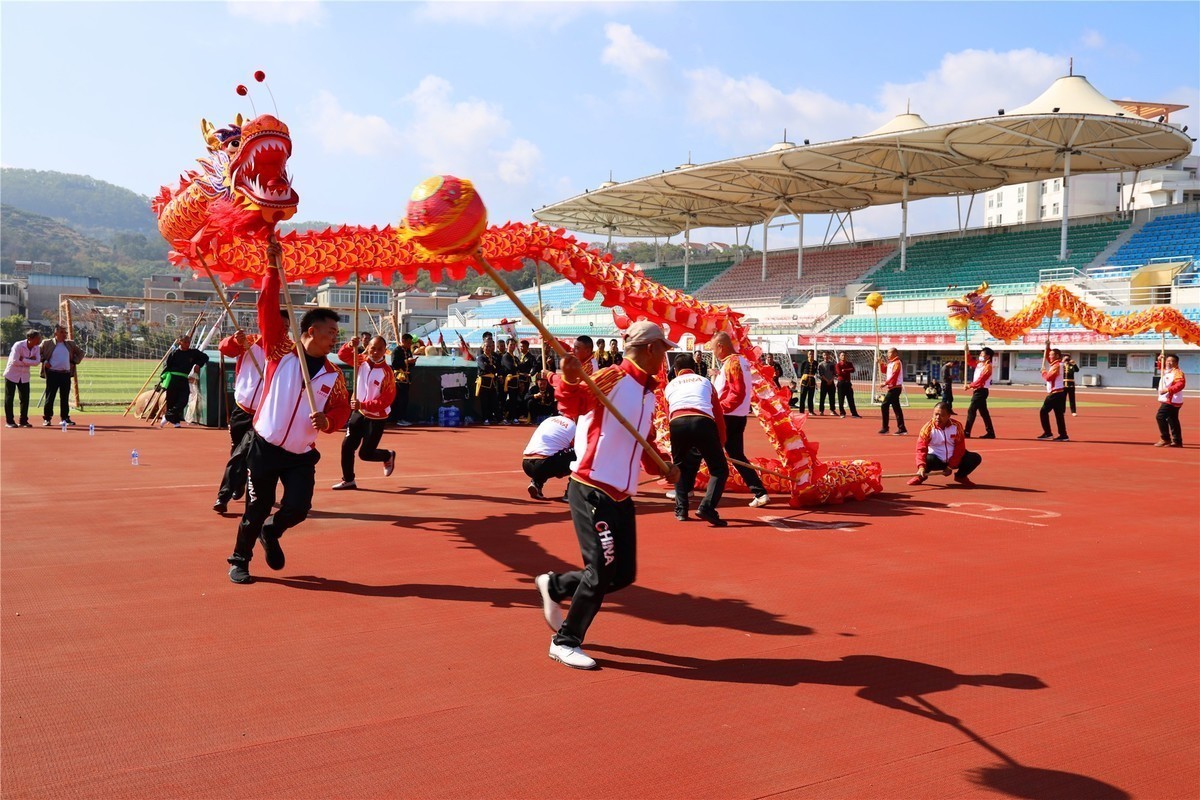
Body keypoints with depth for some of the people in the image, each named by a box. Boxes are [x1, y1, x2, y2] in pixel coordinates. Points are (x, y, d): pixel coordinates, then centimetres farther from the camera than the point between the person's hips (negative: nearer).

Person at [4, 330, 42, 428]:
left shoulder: (36, 348, -2)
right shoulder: (18, 345, -19)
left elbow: (37, 361, -15)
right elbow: (15, 361, -26)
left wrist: (23, 359, -24)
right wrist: (30, 361, -18)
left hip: (24, 376, 5)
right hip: (12, 375, -5)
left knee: (25, 398, 3)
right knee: (9, 398, 1)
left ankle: (24, 421, 11)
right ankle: (9, 421, 8)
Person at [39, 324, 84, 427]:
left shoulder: (70, 344, 13)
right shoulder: (47, 343, 1)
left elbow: (80, 352, 22)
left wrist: (74, 362, 10)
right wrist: (44, 361, -6)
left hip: (66, 374, 4)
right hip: (52, 373, -4)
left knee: (65, 397, 8)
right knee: (50, 396, -2)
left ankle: (65, 418, 15)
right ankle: (47, 418, 4)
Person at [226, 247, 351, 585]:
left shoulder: (333, 374, 3)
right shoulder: (281, 353, -5)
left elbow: (342, 408, 11)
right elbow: (268, 309, -12)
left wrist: (328, 420, -12)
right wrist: (273, 268, -17)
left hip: (301, 455, 3)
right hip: (265, 448, -3)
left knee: (298, 508, -6)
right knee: (257, 509, 4)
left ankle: (271, 533, 28)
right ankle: (239, 560, 27)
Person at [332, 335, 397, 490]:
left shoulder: (387, 373, -21)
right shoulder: (362, 360, -5)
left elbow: (386, 401, -23)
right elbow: (342, 355, 3)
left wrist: (363, 405, -30)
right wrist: (349, 345, -20)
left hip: (377, 418, -5)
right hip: (359, 413, 5)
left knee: (365, 453, 0)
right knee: (347, 446, 2)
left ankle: (388, 456, 30)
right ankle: (348, 480, 18)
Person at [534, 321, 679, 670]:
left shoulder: (649, 392, 14)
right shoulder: (612, 378, -13)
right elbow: (573, 406, -28)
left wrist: (661, 466, 6)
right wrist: (569, 381, -47)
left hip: (621, 495, 9)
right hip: (592, 490, -9)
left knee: (624, 574, 8)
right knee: (602, 570, -8)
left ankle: (555, 586, 28)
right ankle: (565, 642, 9)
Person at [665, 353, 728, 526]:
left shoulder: (670, 386, 31)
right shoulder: (705, 381, 29)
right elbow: (718, 414, 22)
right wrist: (721, 442, 28)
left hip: (677, 424, 2)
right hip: (703, 422, -2)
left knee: (680, 468, 27)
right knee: (720, 470, 10)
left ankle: (681, 510, 19)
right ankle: (707, 507, -9)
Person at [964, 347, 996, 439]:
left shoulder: (988, 366, -14)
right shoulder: (979, 364, 12)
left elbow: (981, 379, -19)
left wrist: (970, 386, -14)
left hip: (981, 391, -9)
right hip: (978, 390, 9)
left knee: (971, 410, -10)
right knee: (983, 412, 10)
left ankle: (967, 432, -9)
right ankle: (990, 433, 13)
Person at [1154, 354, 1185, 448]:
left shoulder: (1177, 372, -14)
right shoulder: (1166, 371, 15)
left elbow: (1180, 384, -27)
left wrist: (1168, 389, -33)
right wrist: (1161, 361, 14)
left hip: (1171, 401, -10)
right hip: (1167, 400, 10)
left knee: (1160, 416, -14)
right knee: (1172, 420, 12)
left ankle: (1165, 439, -10)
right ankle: (1177, 441, 17)